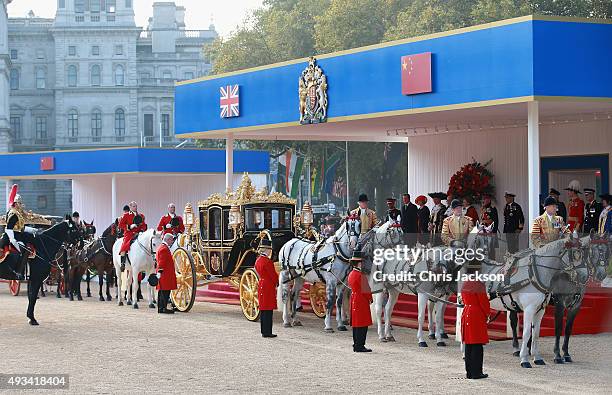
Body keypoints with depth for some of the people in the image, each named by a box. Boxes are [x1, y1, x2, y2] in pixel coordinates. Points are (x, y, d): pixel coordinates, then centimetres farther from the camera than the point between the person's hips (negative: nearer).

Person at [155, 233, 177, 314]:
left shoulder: (161, 247, 20)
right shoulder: (164, 249, -15)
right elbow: (161, 262, -21)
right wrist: (160, 271, -25)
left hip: (165, 275, 11)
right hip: (165, 275, -11)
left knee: (162, 291, 12)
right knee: (165, 291, -9)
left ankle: (161, 308, 15)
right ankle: (163, 308, -9)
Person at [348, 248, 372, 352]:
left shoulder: (351, 275, 10)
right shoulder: (361, 275, -18)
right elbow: (365, 290, -14)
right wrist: (370, 298, 4)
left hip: (354, 300, 10)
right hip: (362, 301, -10)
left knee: (356, 325, 13)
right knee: (362, 325, -5)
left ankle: (356, 345, 18)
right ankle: (360, 346, -4)